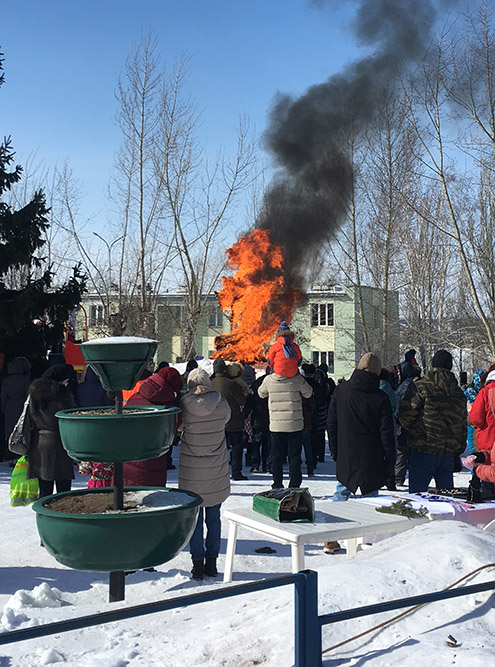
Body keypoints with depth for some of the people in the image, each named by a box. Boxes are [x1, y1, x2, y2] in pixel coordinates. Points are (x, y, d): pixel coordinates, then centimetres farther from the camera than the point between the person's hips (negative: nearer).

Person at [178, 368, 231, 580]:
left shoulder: (185, 406, -12)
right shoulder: (221, 404, -6)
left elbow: (177, 426, 0)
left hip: (192, 471, -2)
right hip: (217, 469, 2)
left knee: (195, 518, 8)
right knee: (214, 517, 11)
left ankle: (198, 563, 10)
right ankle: (211, 562, 17)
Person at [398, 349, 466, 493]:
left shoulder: (419, 386, -6)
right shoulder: (459, 392, 12)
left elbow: (405, 416, -10)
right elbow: (463, 425, 16)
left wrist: (413, 429, 12)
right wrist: (459, 448, 24)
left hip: (423, 450, -5)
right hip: (449, 452, 5)